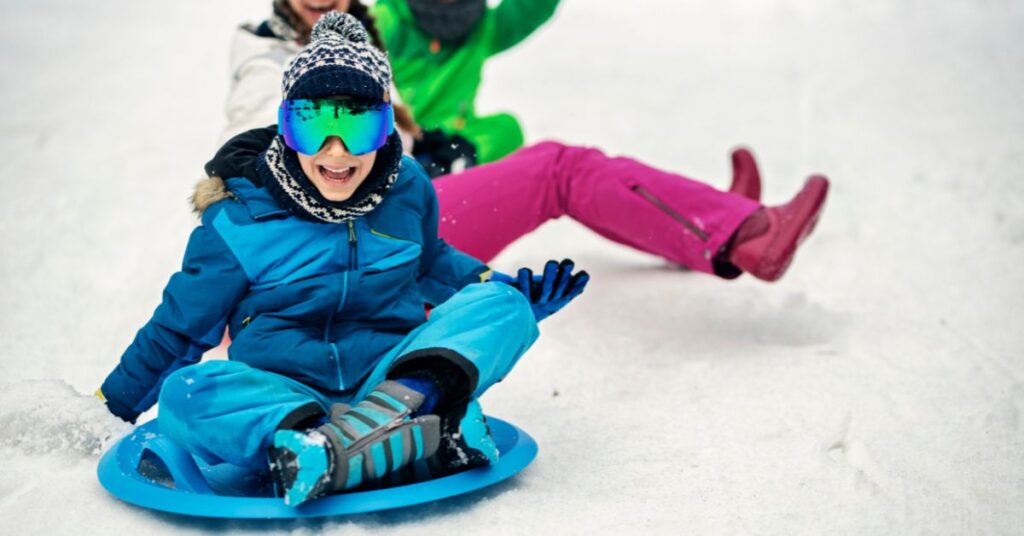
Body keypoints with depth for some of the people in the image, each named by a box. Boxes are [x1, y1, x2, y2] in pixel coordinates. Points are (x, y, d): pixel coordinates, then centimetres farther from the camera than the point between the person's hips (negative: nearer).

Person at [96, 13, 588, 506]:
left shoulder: (408, 191, 3)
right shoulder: (239, 222, -4)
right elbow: (179, 325, 7)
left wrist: (497, 286, 10)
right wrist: (114, 405, 10)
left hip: (388, 377, 2)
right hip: (276, 396, -2)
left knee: (503, 303, -15)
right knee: (184, 394, -33)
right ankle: (412, 437, -46)